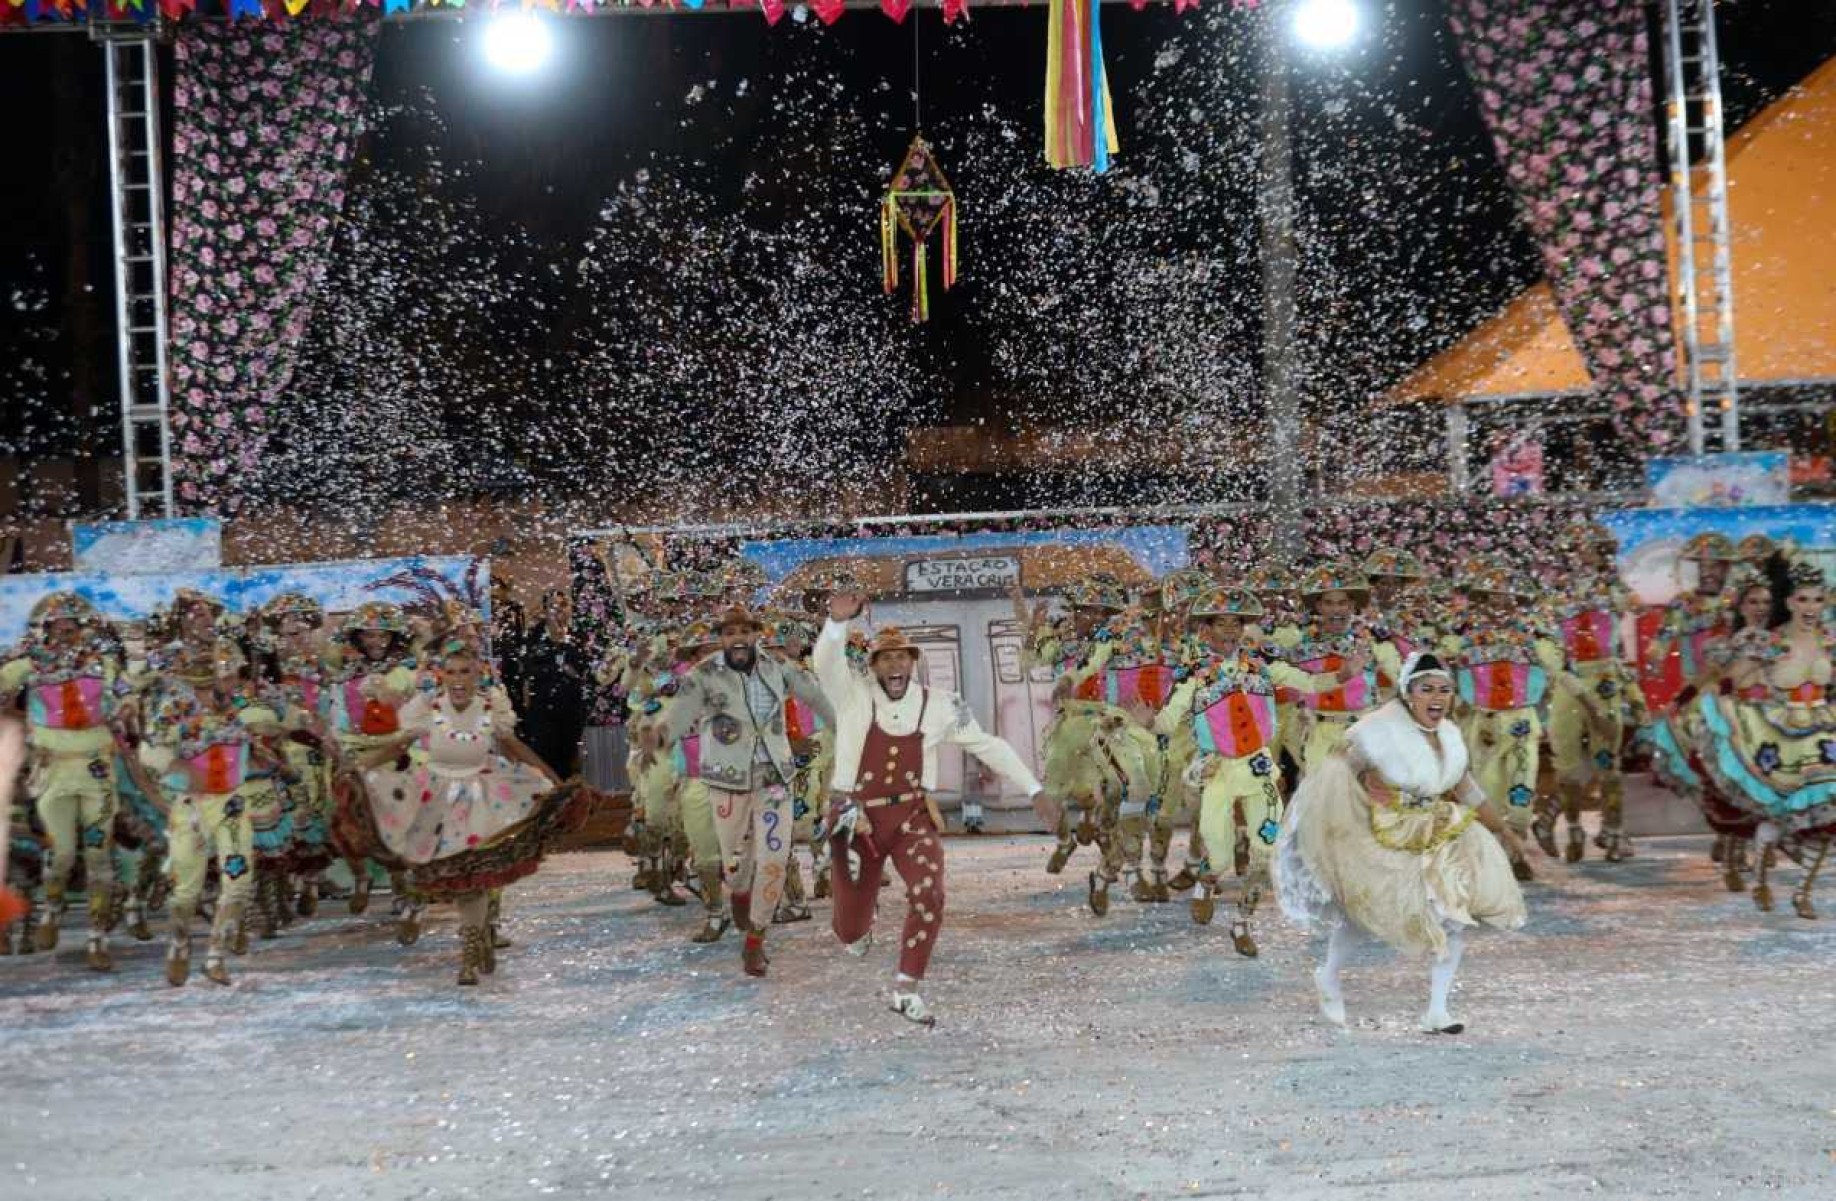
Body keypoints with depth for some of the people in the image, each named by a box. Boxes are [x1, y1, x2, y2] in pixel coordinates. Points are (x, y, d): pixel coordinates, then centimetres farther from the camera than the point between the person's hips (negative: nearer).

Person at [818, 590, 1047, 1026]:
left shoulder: (939, 705, -1)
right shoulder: (853, 695, -7)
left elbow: (988, 746, 8)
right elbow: (825, 662, -27)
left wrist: (1034, 790, 8)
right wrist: (838, 621, -48)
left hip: (913, 815, 1)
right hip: (858, 818, -1)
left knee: (929, 895, -24)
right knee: (850, 930, 7)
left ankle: (906, 989, -5)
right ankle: (859, 928, 49)